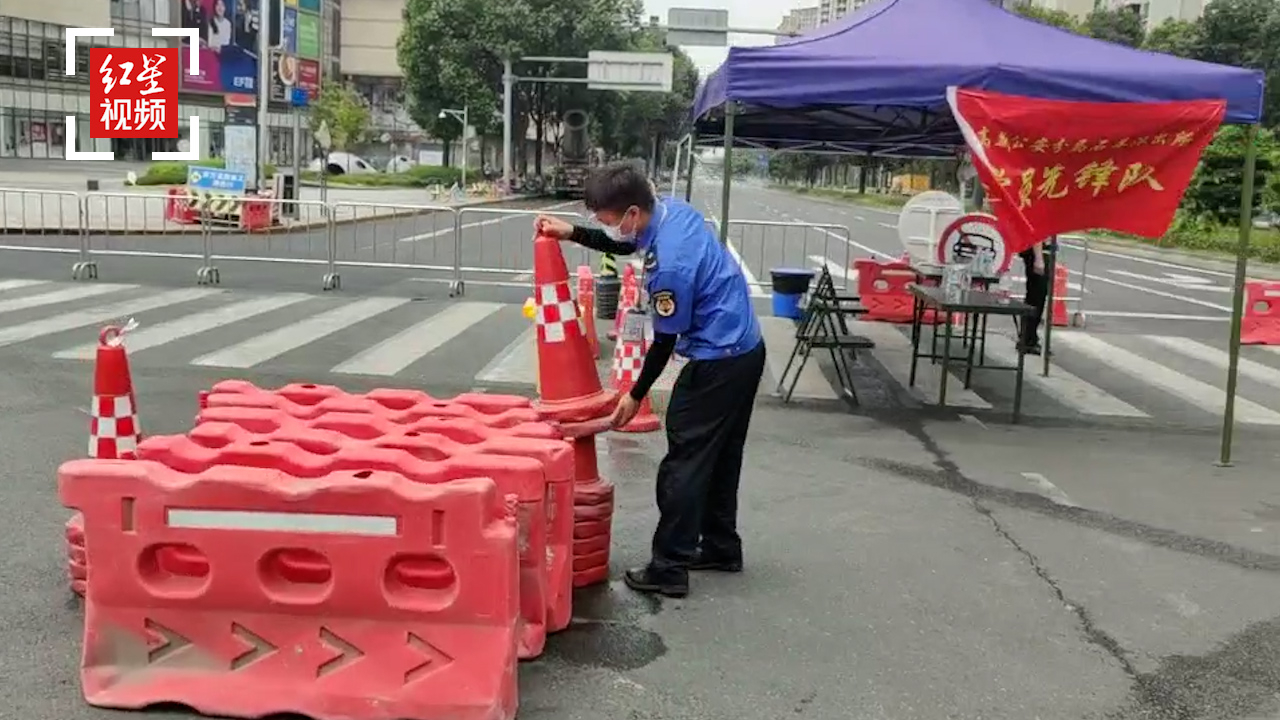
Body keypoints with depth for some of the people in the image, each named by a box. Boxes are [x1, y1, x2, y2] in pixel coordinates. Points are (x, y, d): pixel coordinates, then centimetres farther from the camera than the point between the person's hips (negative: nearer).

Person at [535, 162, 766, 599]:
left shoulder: (669, 264, -28)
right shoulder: (674, 210, -1)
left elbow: (665, 341, -16)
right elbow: (625, 247, 19)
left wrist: (636, 395, -3)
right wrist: (573, 234, 9)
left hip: (717, 363, -10)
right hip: (747, 349, 10)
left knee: (684, 462, -3)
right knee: (721, 456, 19)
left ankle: (669, 569, 3)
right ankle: (720, 547, 31)